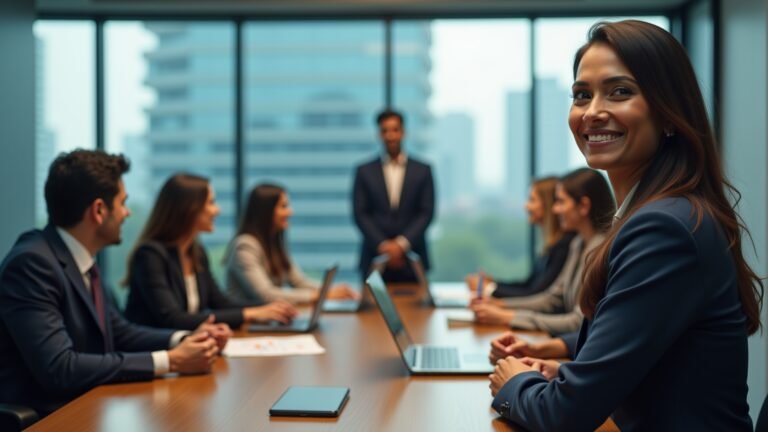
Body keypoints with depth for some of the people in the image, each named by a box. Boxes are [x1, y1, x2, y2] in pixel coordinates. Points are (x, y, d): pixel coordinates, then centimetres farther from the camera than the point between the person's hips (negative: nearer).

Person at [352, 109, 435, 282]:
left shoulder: (423, 171, 8)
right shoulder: (364, 171, 8)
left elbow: (427, 213, 2)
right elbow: (360, 214, 2)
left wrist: (401, 244, -9)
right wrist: (383, 245, -10)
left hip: (412, 261, 0)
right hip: (375, 259, 0)